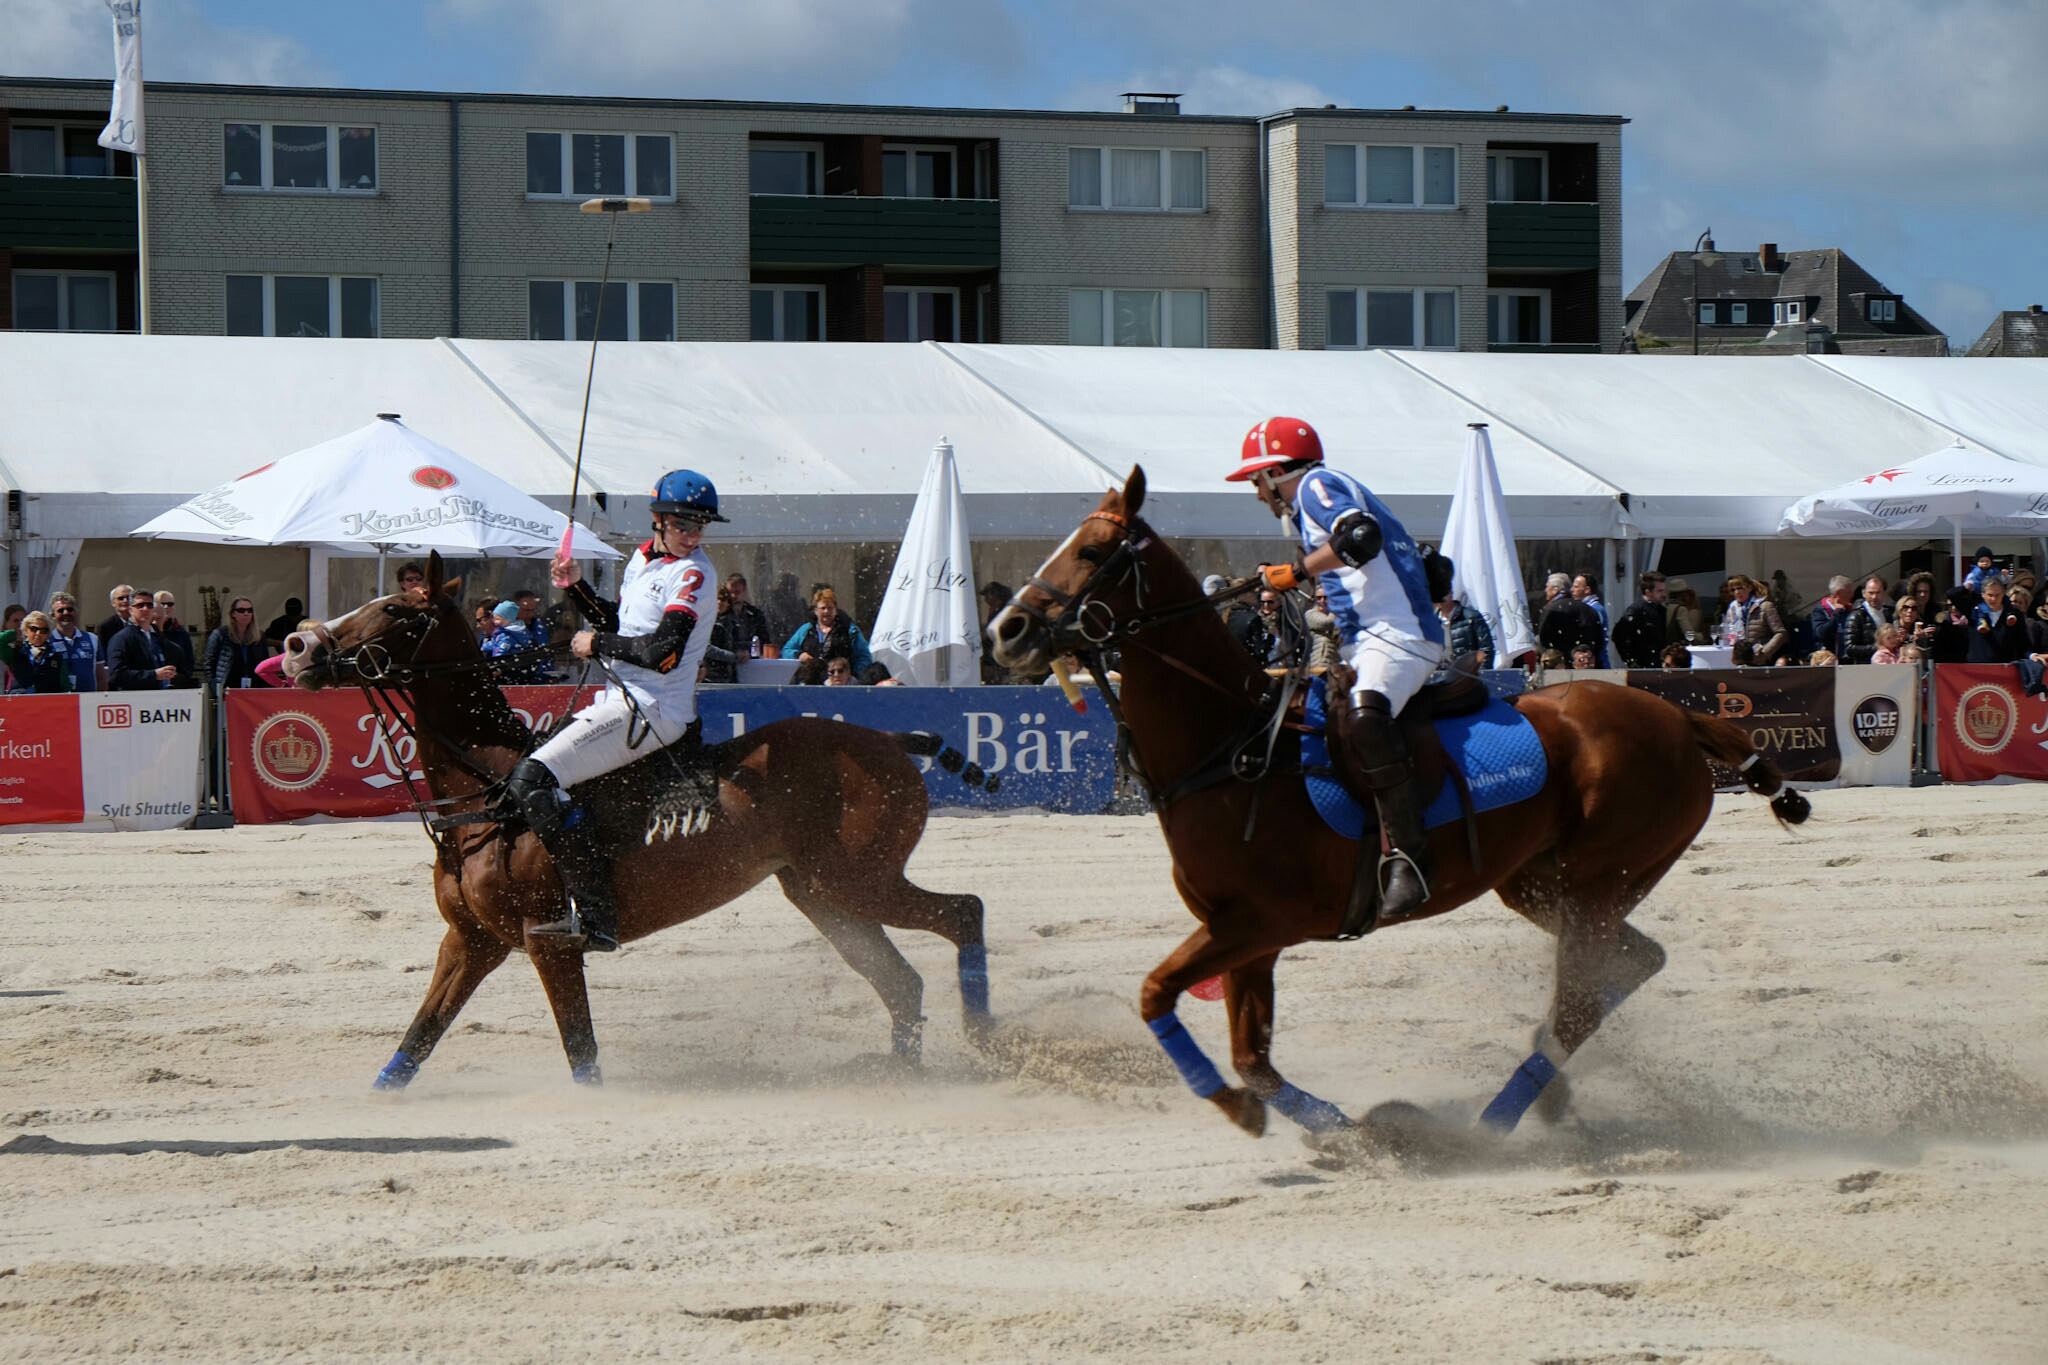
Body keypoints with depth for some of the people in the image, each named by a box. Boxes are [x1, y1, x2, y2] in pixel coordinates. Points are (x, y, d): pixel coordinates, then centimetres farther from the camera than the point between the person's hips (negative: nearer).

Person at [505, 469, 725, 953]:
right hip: (621, 701, 10)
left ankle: (594, 917, -27)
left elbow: (664, 652, -23)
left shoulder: (694, 573, -12)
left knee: (531, 781, -22)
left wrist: (596, 645, -11)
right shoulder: (641, 560, 13)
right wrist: (575, 587, 13)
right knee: (526, 766, 24)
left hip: (649, 711, -10)